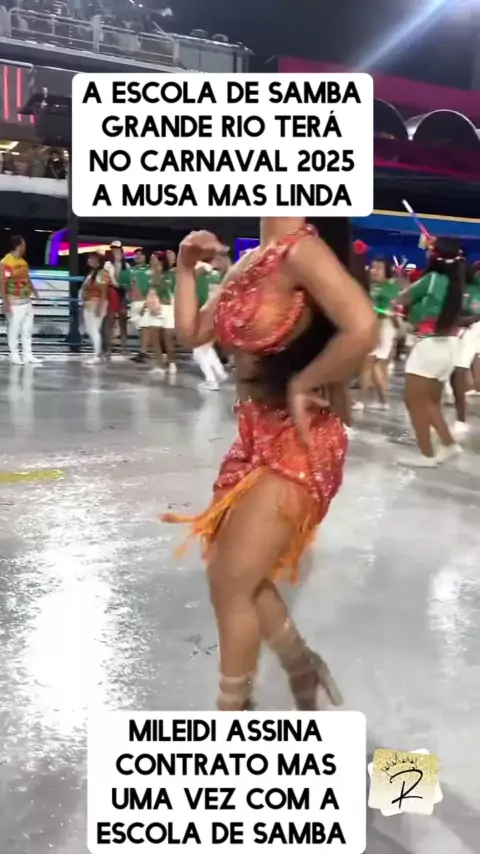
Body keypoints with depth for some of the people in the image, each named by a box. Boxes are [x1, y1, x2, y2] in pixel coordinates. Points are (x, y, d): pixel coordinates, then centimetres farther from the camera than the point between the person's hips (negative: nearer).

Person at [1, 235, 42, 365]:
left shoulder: (22, 261, 10)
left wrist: (34, 291, 10)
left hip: (26, 300, 8)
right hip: (15, 301, -8)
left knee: (27, 328, 12)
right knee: (14, 329, 0)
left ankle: (27, 355, 20)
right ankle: (14, 355, 10)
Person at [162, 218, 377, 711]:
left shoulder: (301, 250, -18)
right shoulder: (249, 261, 9)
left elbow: (362, 329, -33)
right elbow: (192, 333, 13)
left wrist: (303, 382, -20)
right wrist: (187, 268, 2)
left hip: (296, 445, -9)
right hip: (257, 438, 9)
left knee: (230, 582, 1)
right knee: (237, 576, 18)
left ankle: (233, 712, 24)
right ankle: (303, 669, 40)